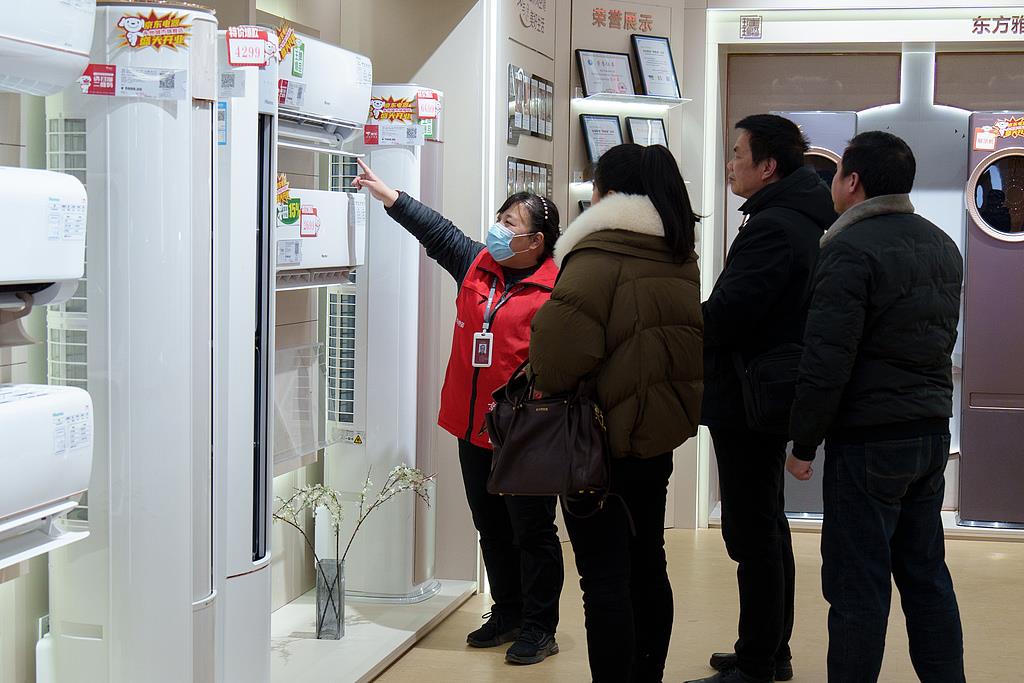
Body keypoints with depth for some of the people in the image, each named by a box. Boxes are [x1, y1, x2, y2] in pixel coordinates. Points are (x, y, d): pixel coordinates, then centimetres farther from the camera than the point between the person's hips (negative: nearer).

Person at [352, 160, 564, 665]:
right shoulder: (477, 265, 8)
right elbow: (436, 230, 15)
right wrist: (384, 193, 12)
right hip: (474, 428, 7)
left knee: (532, 532, 3)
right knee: (491, 529, 16)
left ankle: (539, 627, 13)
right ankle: (507, 615, 30)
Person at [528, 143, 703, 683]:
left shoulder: (600, 254, -18)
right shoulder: (679, 258, 8)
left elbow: (560, 341, -25)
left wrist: (548, 385, -6)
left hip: (604, 441, -8)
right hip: (659, 435, 9)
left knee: (604, 584, -3)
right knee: (647, 569, 19)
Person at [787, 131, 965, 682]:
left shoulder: (852, 248, -15)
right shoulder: (943, 246, 12)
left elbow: (827, 358, -18)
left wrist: (803, 442, -11)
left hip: (869, 438, -8)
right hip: (933, 430, 8)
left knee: (858, 584, -2)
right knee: (926, 573, 16)